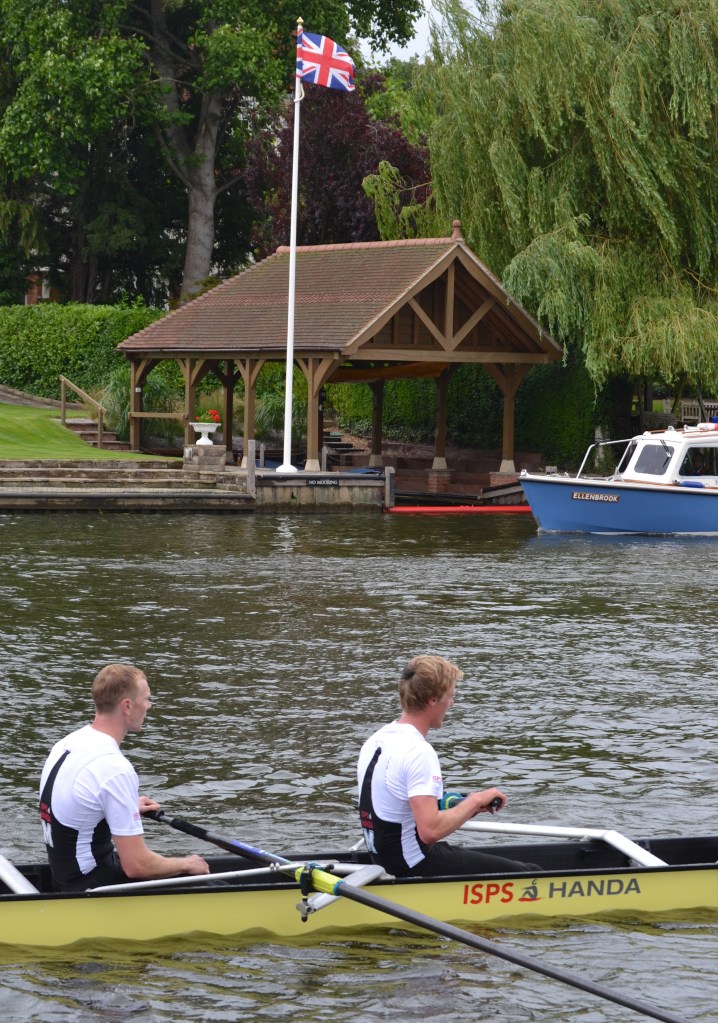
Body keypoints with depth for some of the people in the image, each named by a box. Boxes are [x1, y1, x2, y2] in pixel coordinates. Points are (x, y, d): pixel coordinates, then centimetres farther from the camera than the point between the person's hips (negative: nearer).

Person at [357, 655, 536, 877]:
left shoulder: (375, 741, 7)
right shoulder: (418, 751, -22)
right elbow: (430, 831, -30)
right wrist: (474, 802, -16)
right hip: (416, 865, -10)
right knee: (527, 874, -6)